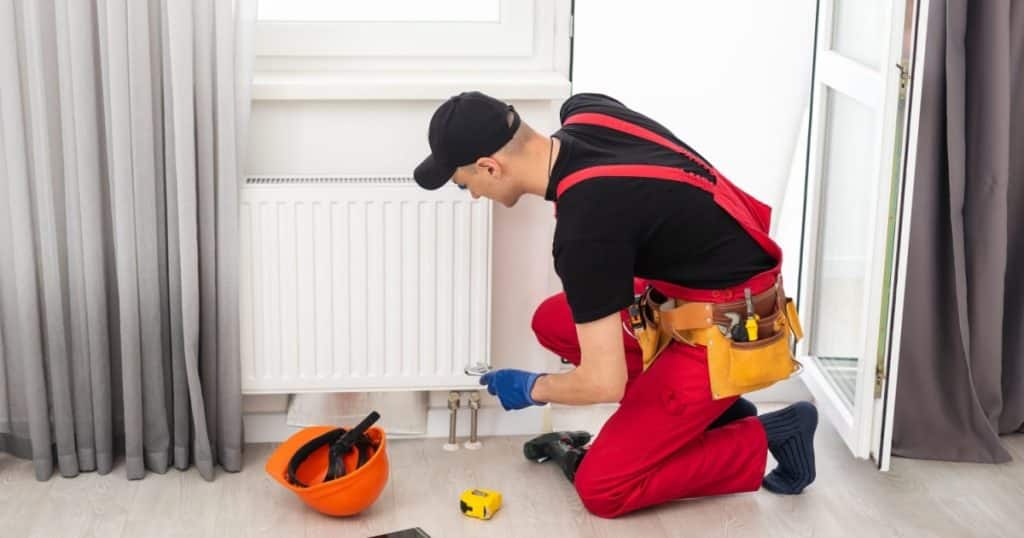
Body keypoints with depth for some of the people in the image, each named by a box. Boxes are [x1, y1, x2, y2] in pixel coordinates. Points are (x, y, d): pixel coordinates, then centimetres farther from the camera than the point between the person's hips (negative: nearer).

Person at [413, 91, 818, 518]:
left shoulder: (585, 230, -29)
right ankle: (706, 412, 13)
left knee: (601, 490, -7)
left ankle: (766, 438, 2)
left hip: (729, 327, -9)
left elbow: (605, 382, -24)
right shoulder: (583, 113, -6)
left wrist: (532, 389, -3)